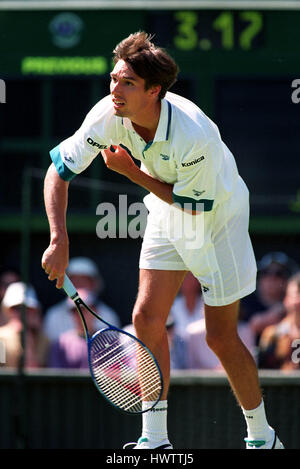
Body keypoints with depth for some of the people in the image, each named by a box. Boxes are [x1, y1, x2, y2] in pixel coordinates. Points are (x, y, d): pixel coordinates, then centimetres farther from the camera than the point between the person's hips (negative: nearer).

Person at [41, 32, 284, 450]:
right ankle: (155, 439, 7)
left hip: (217, 215, -5)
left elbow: (192, 206, -24)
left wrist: (134, 173, -26)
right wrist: (59, 240, -25)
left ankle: (262, 436, 17)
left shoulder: (195, 137, -38)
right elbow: (59, 169, -16)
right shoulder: (109, 115, -22)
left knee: (221, 338, -2)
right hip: (168, 212, 5)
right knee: (147, 320, -3)